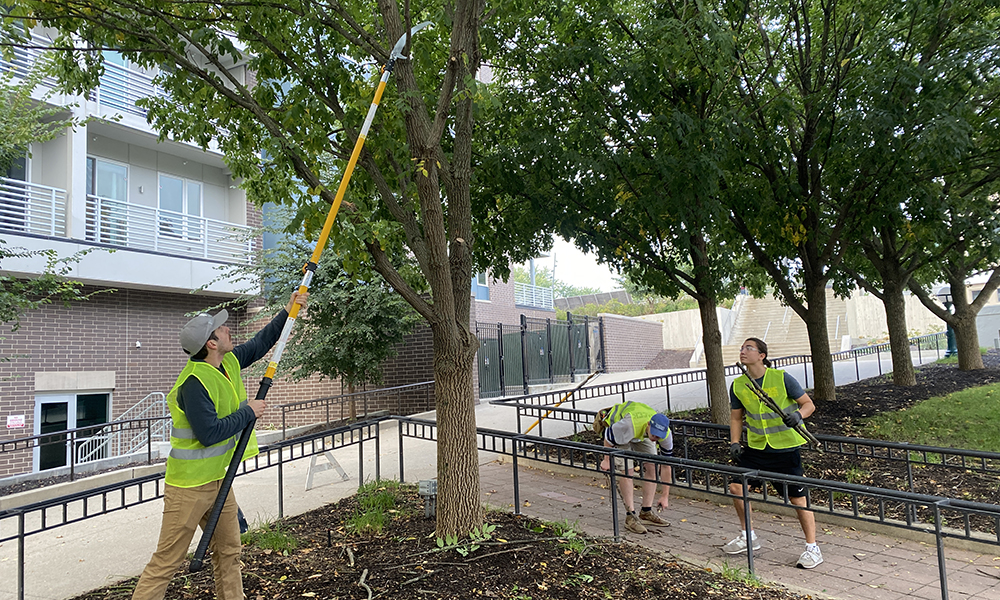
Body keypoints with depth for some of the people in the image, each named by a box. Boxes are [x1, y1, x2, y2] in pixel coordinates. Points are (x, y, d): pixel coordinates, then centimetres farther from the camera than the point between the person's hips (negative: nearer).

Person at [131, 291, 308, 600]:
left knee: (229, 551, 17)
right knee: (166, 561, 0)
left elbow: (259, 344, 17)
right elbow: (210, 433, -28)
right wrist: (248, 412, -17)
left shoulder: (229, 362, 1)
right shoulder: (194, 382, -24)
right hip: (189, 485, -9)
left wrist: (287, 313, 13)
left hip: (218, 478, 9)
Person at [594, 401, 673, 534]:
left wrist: (665, 495, -12)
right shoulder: (629, 424, -45)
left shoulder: (666, 434, -29)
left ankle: (646, 513, 7)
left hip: (641, 434, 5)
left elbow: (665, 465, -17)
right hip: (613, 425, -4)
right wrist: (607, 460, -11)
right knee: (625, 470, -16)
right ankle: (630, 516, -9)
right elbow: (609, 437, -25)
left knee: (651, 467, -5)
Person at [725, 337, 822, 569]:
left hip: (785, 447, -4)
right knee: (736, 486, 0)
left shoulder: (781, 378, -13)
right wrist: (734, 443, 0)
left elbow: (809, 404, -5)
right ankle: (748, 537, 21)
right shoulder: (738, 385, -1)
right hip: (756, 447, 5)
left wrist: (798, 415, -26)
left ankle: (812, 548, 18)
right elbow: (736, 417, 11)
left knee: (797, 498, -1)